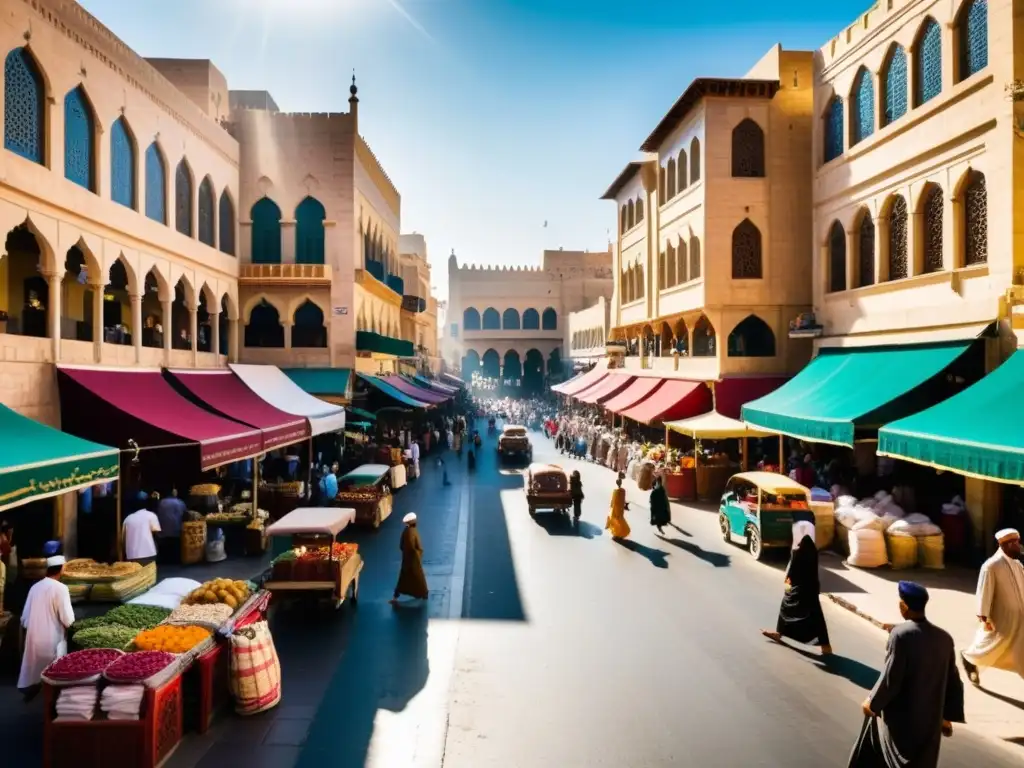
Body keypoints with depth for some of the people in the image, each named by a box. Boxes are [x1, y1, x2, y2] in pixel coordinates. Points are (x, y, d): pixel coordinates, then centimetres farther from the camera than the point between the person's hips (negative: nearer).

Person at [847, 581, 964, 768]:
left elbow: (890, 677, -18)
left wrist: (872, 701, -3)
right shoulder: (944, 637, -2)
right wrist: (948, 716, 17)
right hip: (930, 719, 6)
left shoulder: (901, 634, -21)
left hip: (901, 717, -6)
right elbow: (953, 681, 6)